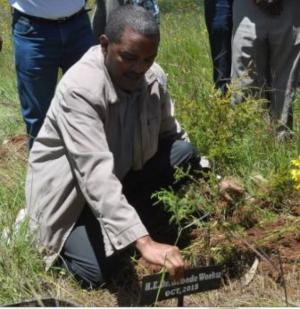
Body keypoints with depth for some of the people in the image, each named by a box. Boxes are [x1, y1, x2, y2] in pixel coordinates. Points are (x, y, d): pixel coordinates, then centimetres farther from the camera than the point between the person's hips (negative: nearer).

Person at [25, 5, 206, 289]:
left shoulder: (154, 77, -13)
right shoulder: (79, 88, -34)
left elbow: (171, 134, 4)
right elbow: (95, 174, -43)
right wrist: (144, 243, -50)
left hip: (123, 170, 6)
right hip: (70, 189, -5)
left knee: (185, 153, -15)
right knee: (98, 271, -21)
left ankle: (138, 214, 6)